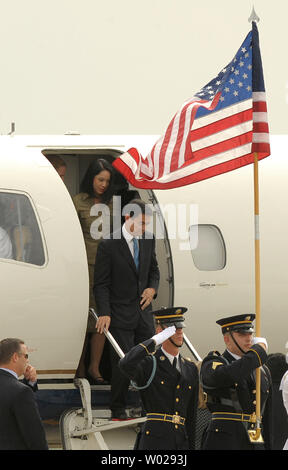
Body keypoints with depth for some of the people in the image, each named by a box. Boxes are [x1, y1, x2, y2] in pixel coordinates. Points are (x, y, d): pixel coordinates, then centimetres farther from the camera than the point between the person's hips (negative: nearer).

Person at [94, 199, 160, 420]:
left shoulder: (148, 240, 4)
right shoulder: (109, 245, -12)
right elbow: (101, 284, -9)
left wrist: (152, 288, -3)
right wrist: (104, 313, -16)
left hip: (143, 312, 5)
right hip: (120, 314, -5)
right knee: (123, 362, -3)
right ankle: (118, 409, 10)